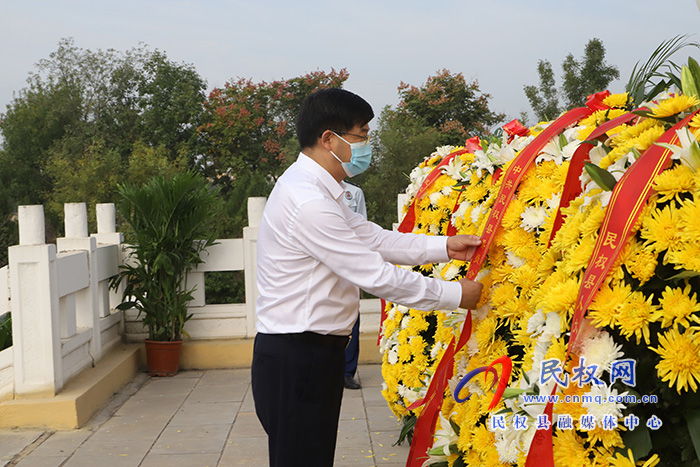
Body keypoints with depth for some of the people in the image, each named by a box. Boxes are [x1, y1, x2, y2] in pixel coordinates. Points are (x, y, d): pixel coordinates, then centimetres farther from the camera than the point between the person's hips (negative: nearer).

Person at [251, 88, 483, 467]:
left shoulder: (312, 190, 12)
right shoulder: (308, 203, -22)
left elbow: (373, 238, 13)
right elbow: (375, 275, -20)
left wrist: (445, 247, 6)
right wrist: (454, 295, -10)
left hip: (309, 354, 10)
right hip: (297, 360, -10)